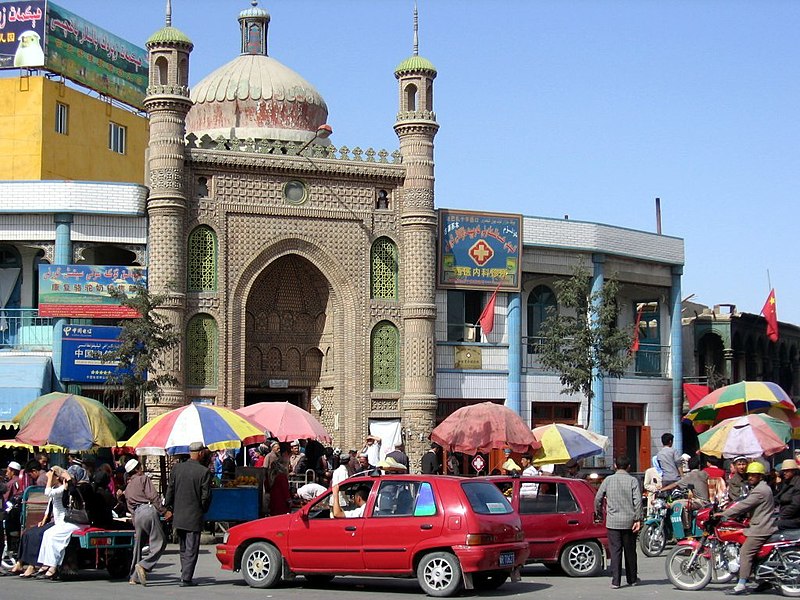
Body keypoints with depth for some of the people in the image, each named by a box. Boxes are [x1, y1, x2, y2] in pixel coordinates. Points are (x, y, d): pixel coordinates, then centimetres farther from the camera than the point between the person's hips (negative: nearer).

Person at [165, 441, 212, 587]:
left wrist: (169, 508, 13)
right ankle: (186, 578, -1)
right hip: (194, 516, -5)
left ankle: (186, 574, 26)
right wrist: (203, 510, 6)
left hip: (178, 515, 5)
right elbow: (206, 496, -11)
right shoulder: (204, 472, -12)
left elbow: (170, 490, 4)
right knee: (191, 549, 2)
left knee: (183, 548, 18)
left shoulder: (177, 468, 0)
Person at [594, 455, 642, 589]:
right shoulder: (632, 480, -2)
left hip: (613, 521, 0)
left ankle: (615, 581, -5)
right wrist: (638, 519, -8)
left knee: (615, 551, 1)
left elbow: (598, 498, 4)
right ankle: (632, 579, 22)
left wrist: (598, 512, 20)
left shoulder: (608, 480, 2)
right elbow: (637, 500, -10)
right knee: (630, 551, 12)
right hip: (629, 521, 0)